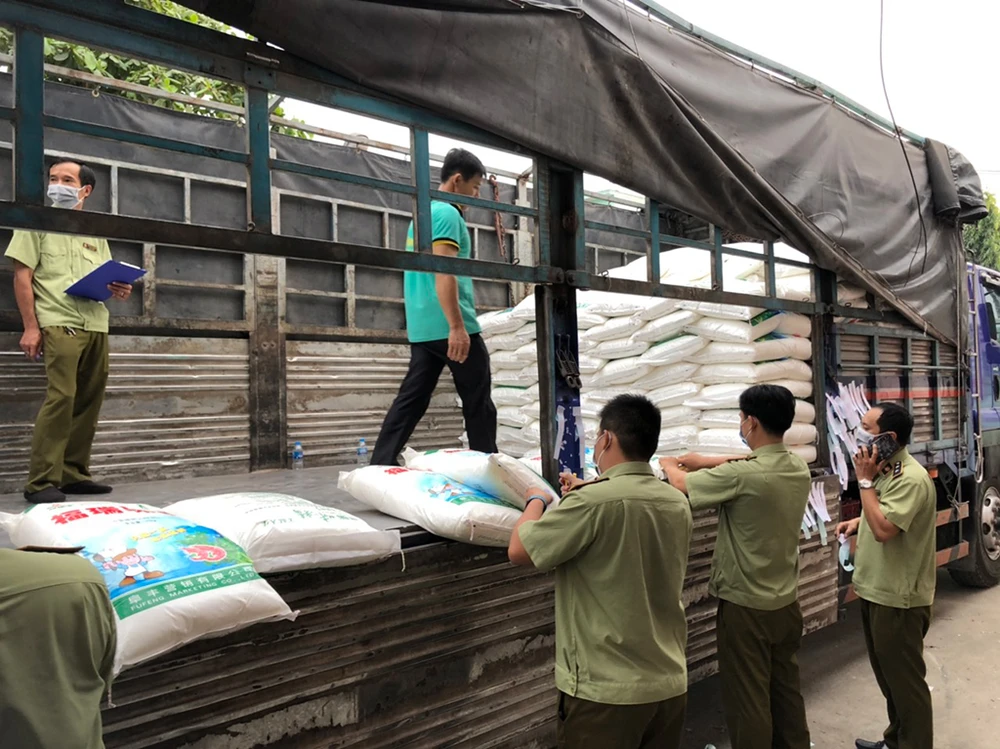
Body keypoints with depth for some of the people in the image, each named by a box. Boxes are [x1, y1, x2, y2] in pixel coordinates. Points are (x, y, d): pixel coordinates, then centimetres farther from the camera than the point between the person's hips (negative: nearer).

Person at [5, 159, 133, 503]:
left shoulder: (96, 234, 20)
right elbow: (22, 276, 0)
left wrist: (121, 289, -1)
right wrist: (30, 327, -9)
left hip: (96, 325, 5)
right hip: (59, 323, -5)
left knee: (89, 400, 4)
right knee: (62, 397, -16)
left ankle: (74, 474, 12)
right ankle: (42, 481, -11)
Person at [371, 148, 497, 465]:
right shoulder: (447, 214, -9)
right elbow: (443, 272, -20)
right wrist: (457, 326, -24)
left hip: (422, 327, 9)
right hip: (448, 326, -9)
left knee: (412, 399, 7)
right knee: (478, 402, 2)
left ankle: (380, 466, 5)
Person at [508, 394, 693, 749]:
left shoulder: (594, 502, -23)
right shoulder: (677, 503, 0)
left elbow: (519, 551, -13)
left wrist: (537, 500, 3)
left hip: (606, 690, -6)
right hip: (670, 684, 7)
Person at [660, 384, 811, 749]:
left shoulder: (740, 476, -26)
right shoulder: (799, 468, -3)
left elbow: (681, 484, -11)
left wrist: (669, 464, 10)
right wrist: (707, 461, 20)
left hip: (746, 607, -7)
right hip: (787, 602, 7)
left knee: (747, 700, 8)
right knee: (787, 691, 20)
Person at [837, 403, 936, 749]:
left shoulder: (911, 478, -23)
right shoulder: (885, 470, 7)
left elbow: (884, 528, -30)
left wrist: (865, 480, -24)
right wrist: (858, 522, 6)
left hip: (898, 598, -10)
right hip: (877, 590, 10)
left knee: (905, 679, 6)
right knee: (888, 675, 23)